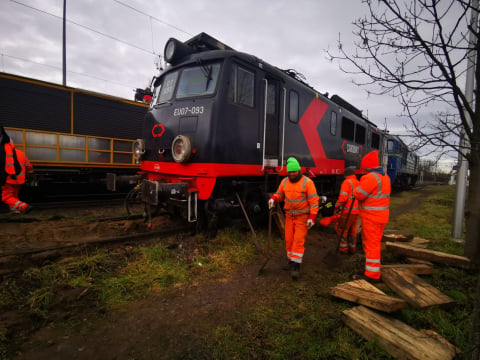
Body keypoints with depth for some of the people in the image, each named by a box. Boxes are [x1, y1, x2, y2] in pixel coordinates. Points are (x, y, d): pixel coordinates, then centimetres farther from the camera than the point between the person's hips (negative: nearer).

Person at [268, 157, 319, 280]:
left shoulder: (307, 182, -14)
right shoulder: (285, 181, 0)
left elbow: (314, 200, -14)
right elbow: (279, 194, 11)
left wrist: (312, 217, -19)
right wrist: (273, 199, -12)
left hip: (303, 216, -5)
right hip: (289, 216, 5)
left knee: (299, 240, -10)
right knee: (289, 239, 8)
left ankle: (296, 266, -5)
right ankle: (291, 261, 26)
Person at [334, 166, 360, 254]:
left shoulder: (347, 182, -11)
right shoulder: (359, 183, 13)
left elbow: (343, 197, -21)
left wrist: (337, 207, -11)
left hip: (347, 211, -7)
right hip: (356, 212, 7)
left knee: (341, 229, 5)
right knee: (352, 230, 17)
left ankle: (344, 248, 7)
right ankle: (352, 248, 24)